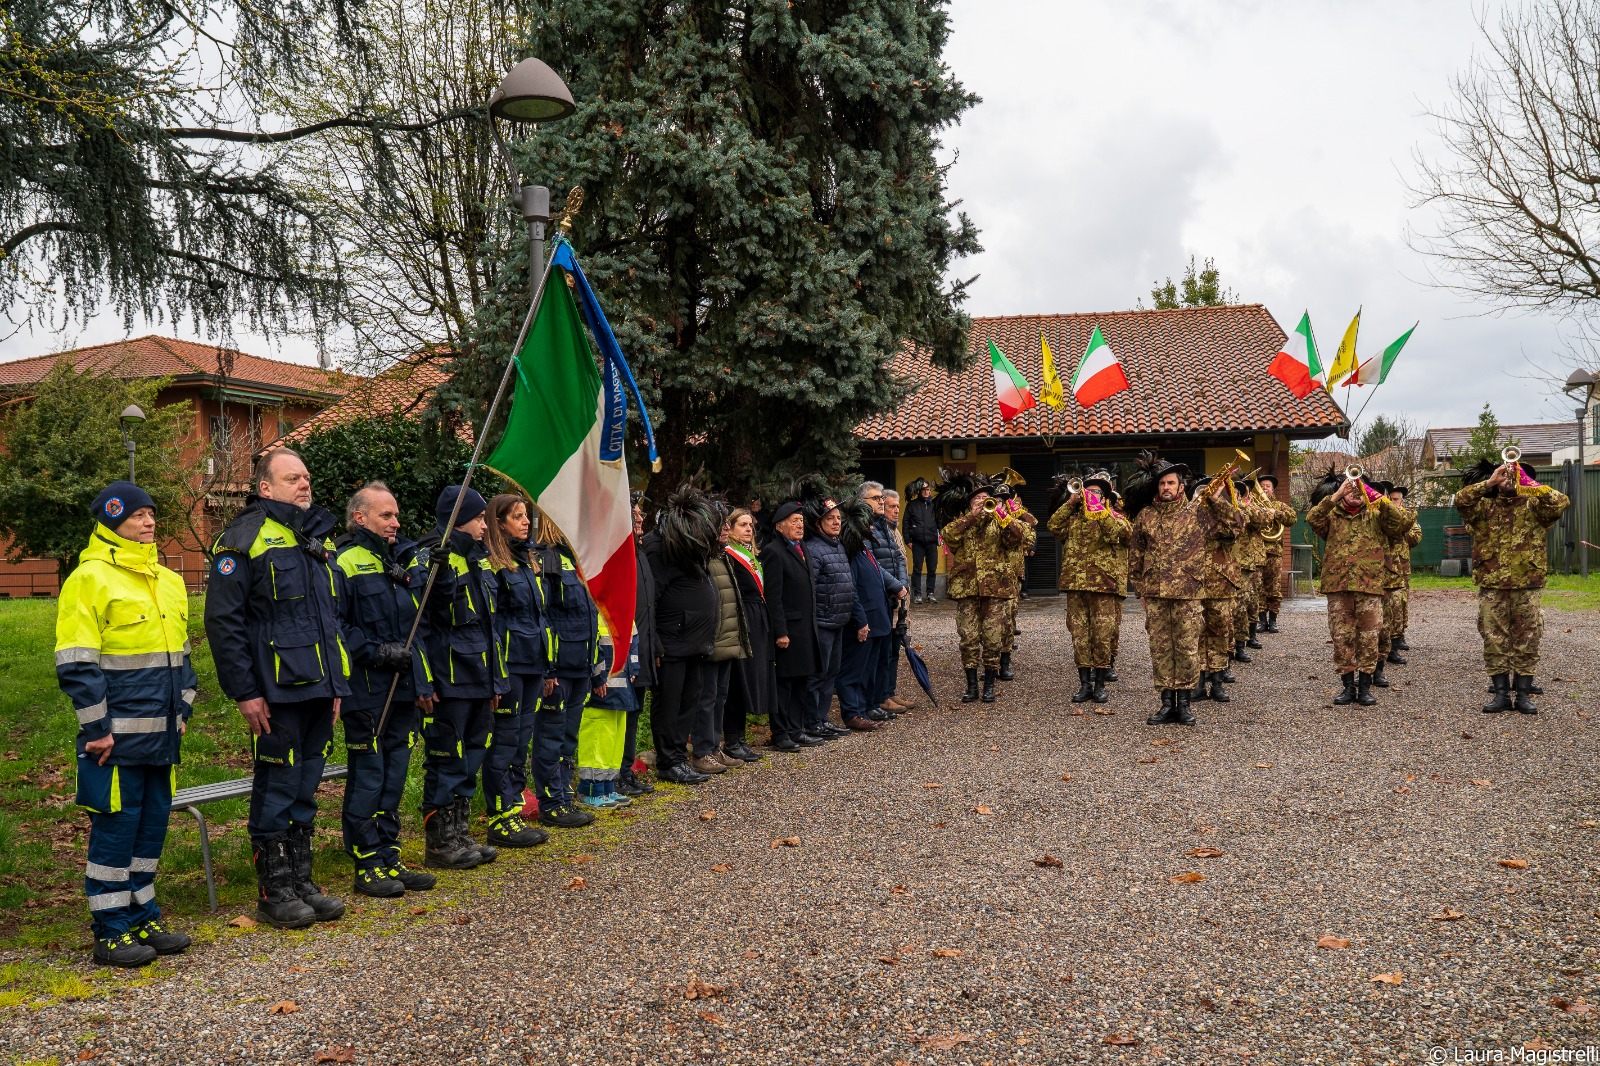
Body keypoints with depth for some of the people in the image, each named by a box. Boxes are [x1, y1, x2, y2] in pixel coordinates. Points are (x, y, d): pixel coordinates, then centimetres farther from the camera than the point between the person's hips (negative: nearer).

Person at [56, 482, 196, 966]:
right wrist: (97, 727, -14)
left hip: (161, 733, 7)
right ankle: (110, 932, 11)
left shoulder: (168, 581, 14)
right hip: (117, 735, -7)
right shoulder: (89, 579, -10)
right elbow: (76, 665, -13)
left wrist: (182, 711, 17)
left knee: (152, 824, 13)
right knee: (115, 827, 0)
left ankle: (142, 917, 25)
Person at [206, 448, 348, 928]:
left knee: (305, 789, 14)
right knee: (277, 790, 1)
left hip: (318, 690, 7)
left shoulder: (319, 538, 16)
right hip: (277, 692, -7)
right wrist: (245, 692, -15)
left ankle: (302, 883, 24)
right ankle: (274, 893, 13)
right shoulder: (244, 538, -8)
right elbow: (223, 621, -12)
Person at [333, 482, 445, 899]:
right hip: (367, 691, -7)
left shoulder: (408, 559, 14)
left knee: (394, 777, 12)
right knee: (367, 778, 0)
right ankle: (367, 866, 9)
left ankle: (388, 860, 21)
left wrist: (423, 682, 16)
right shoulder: (344, 563, -10)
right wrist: (376, 652, -21)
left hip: (404, 688, 7)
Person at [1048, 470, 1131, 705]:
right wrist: (1071, 502, -3)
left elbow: (1123, 531, -13)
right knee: (1079, 635, 4)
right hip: (1075, 584, 3)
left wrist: (1099, 509, -12)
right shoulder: (1073, 517, 16)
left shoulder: (1112, 516, 8)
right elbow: (1054, 526, 0)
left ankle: (1100, 684, 8)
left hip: (1103, 583, -3)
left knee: (1103, 635, -2)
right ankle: (1085, 684, 11)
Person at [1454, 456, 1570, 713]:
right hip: (1492, 586, 1)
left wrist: (1530, 485, -20)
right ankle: (1501, 694, 8)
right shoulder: (1484, 507, 10)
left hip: (1527, 585, -1)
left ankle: (1523, 695, 8)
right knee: (1494, 640, 1)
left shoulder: (1533, 506, 7)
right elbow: (1461, 500, -9)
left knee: (1526, 641, 2)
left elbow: (1560, 503, -11)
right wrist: (1489, 482, -15)